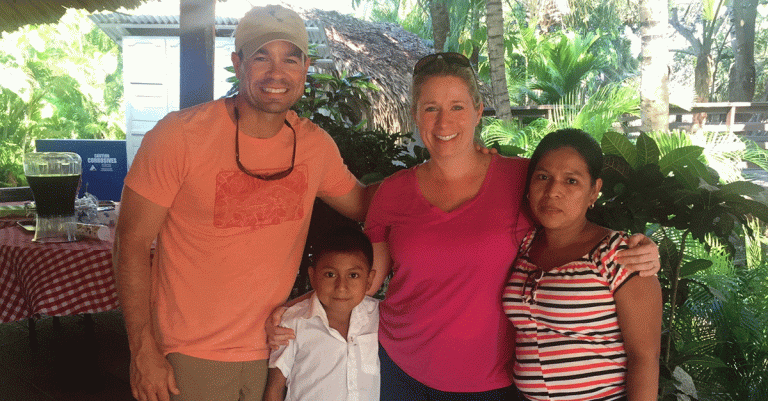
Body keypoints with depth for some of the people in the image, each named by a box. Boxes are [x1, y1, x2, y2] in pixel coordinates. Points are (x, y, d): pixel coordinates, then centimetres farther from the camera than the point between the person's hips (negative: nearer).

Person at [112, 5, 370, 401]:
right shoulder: (179, 135, -13)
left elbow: (365, 206, 13)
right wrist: (144, 352, -12)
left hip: (271, 350, 4)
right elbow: (132, 243, -10)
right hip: (191, 356, -3)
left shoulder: (316, 145, -3)